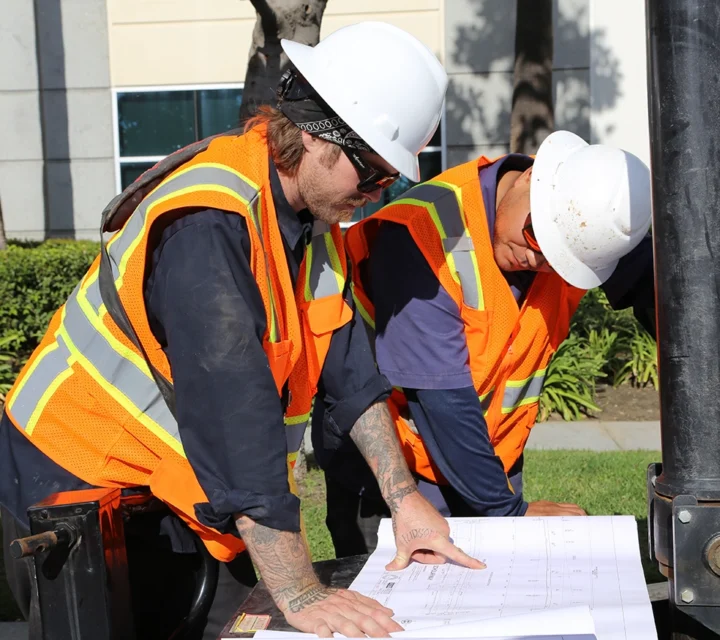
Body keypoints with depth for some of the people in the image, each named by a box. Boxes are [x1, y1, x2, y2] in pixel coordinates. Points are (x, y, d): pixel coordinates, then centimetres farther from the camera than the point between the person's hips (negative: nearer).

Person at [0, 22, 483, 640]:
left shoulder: (317, 211, 0)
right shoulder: (206, 223, -28)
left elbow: (349, 370, 4)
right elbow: (235, 411, -33)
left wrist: (404, 498, -1)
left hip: (182, 498, 7)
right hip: (78, 492, -7)